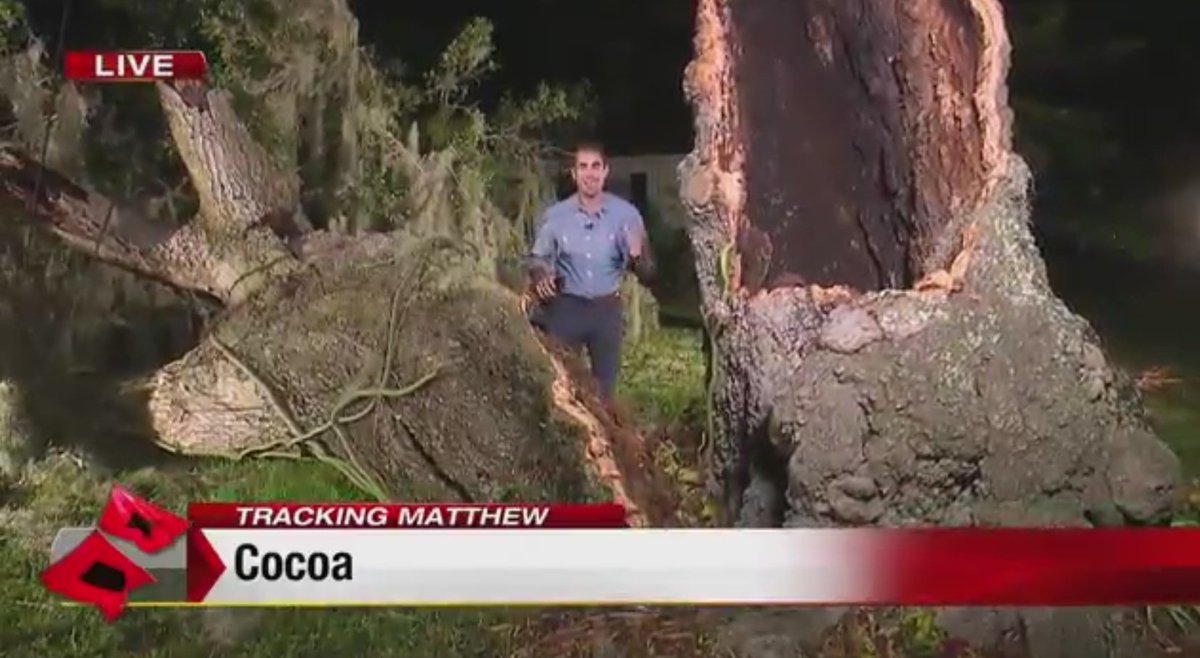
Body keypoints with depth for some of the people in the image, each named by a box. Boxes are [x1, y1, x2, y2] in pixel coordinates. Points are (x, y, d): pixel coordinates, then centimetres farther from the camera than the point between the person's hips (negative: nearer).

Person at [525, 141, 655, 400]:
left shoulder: (626, 213, -9)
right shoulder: (554, 216, -8)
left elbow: (647, 274, -6)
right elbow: (538, 258, 7)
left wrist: (637, 256, -29)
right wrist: (539, 275, -15)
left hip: (607, 309, 1)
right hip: (566, 308, -1)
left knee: (605, 386, 15)